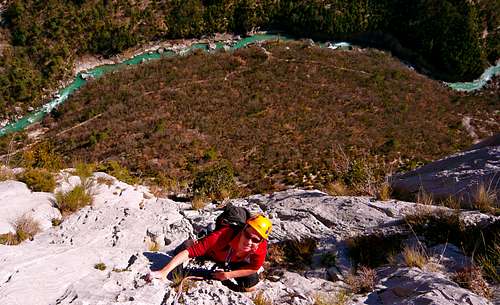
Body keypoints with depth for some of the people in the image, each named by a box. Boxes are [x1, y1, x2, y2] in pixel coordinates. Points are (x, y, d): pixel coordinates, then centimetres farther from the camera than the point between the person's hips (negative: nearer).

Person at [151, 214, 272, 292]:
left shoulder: (261, 248, -40)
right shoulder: (222, 235, -49)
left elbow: (254, 268, -18)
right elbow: (189, 252, -47)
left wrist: (228, 275, -22)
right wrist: (164, 271, -54)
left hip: (236, 262, 1)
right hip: (212, 252, -1)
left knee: (250, 286, -9)